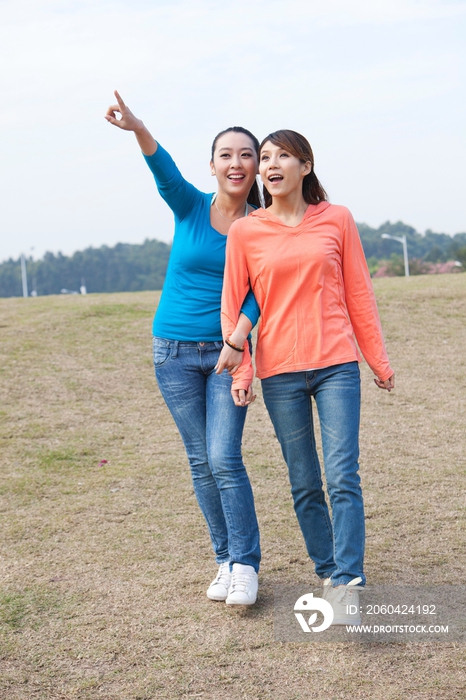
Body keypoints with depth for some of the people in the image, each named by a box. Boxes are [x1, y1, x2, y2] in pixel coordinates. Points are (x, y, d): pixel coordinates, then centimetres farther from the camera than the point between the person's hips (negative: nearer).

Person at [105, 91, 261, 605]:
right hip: (175, 351, 1)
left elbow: (257, 293, -4)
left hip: (226, 351, -1)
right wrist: (136, 128, -42)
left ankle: (245, 565, 1)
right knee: (201, 462, 6)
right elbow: (164, 168, -22)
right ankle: (226, 559, 18)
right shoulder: (190, 207, -2)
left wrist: (236, 338, -23)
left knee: (224, 458, -10)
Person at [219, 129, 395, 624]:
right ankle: (328, 572, 20)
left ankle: (347, 583, -12)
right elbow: (231, 303, 5)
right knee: (304, 485, 7)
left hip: (336, 365, -1)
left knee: (343, 476, -10)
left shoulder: (337, 220, 4)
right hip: (280, 372, 1)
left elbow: (358, 294, 8)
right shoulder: (244, 232, 3)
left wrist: (379, 360, 10)